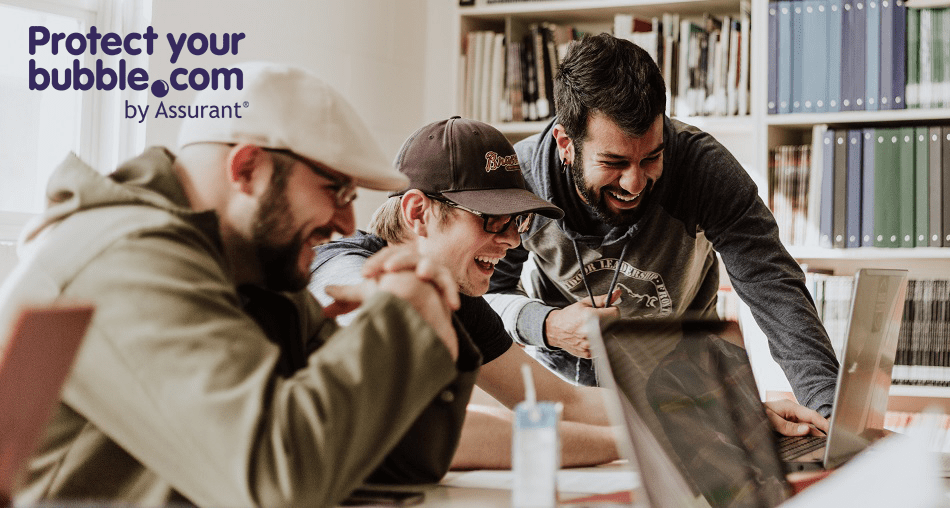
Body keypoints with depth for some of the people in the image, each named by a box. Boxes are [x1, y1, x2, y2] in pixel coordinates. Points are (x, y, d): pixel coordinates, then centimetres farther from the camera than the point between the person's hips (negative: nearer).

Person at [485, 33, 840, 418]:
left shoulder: (704, 166, -25)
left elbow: (774, 287, -28)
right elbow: (485, 292, -8)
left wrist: (831, 407, -42)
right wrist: (547, 326, -29)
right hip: (560, 376, 0)